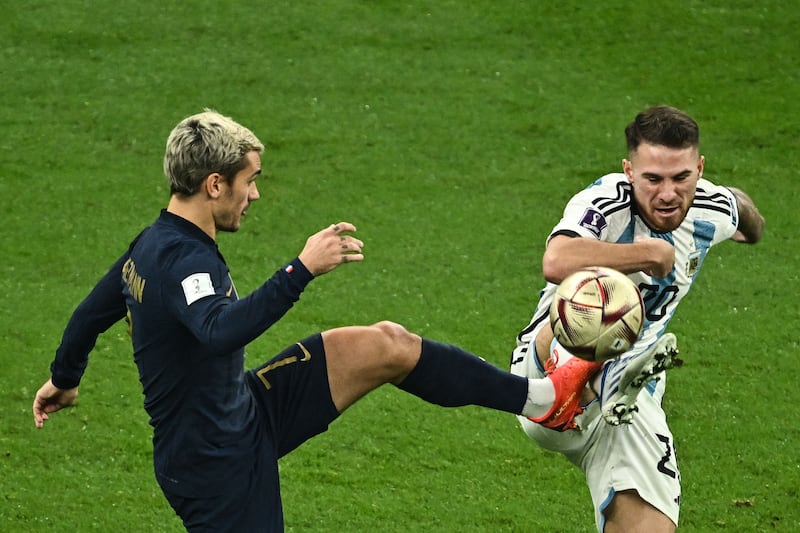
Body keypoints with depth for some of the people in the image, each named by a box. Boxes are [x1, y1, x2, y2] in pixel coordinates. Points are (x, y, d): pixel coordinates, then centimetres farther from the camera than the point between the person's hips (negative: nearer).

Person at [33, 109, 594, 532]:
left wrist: (64, 380, 38)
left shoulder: (152, 246, 6)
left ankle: (539, 398, 10)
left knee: (384, 345, 3)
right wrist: (302, 270, -48)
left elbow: (90, 315, 21)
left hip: (244, 414, 10)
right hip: (214, 460, -10)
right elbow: (221, 331, -47)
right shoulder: (183, 259, -26)